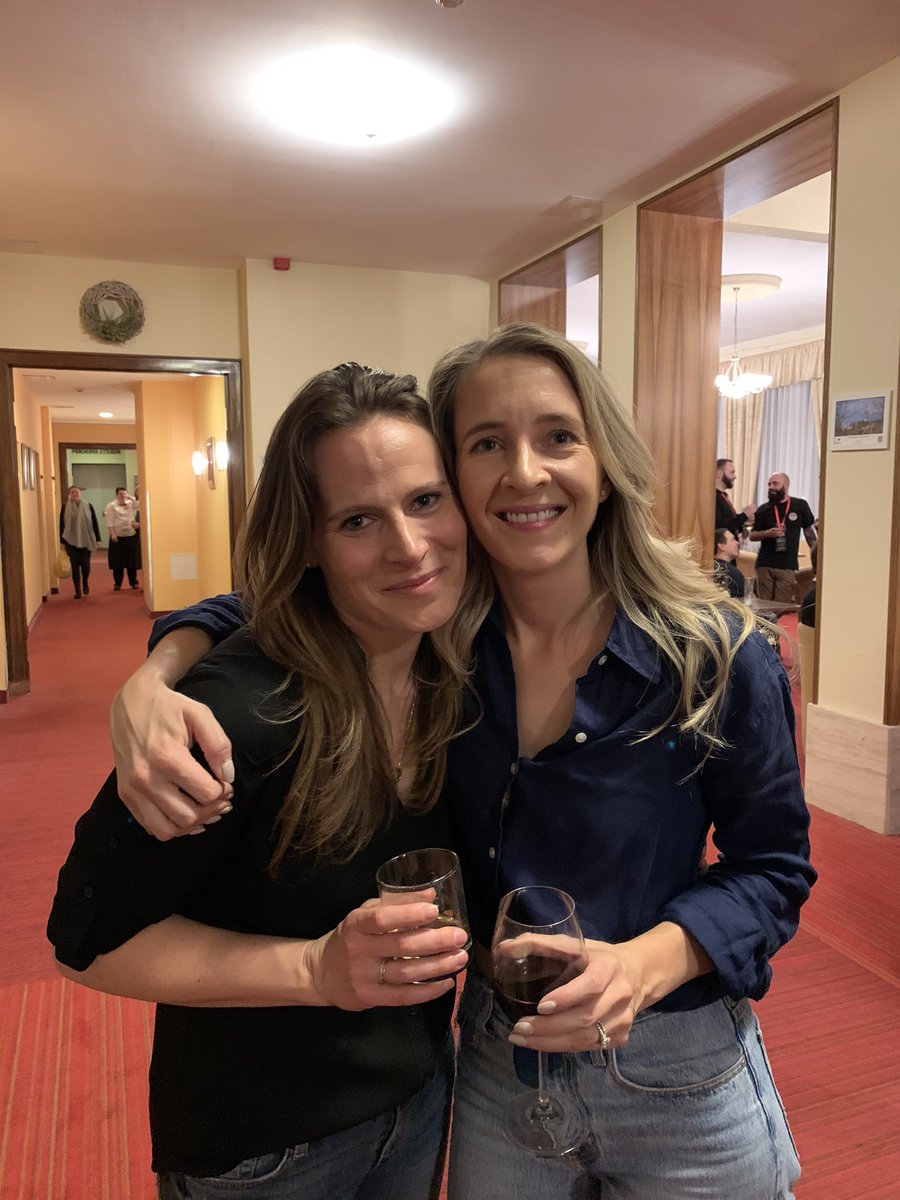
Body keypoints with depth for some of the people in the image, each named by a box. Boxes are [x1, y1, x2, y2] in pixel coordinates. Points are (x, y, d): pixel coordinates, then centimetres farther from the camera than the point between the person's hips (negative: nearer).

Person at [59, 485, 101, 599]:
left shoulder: (88, 505, 0)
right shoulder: (65, 507, 1)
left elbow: (94, 522, 2)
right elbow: (61, 525, 4)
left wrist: (97, 538, -1)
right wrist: (62, 541, 1)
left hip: (86, 540, 0)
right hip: (71, 541, 0)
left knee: (85, 564, 0)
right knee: (75, 566, 1)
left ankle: (85, 583, 29)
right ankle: (78, 590, 9)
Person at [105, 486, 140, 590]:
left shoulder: (131, 503, 11)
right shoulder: (111, 505, 1)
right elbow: (109, 521, -5)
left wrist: (131, 497, -4)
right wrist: (112, 534, -14)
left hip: (131, 535, 2)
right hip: (118, 536, -2)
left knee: (132, 561, 5)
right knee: (117, 562, 1)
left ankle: (134, 582, 14)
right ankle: (117, 584, 10)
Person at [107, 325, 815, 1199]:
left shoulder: (713, 653, -20)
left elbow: (773, 864, -9)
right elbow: (260, 611, -2)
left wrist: (647, 963, -27)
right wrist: (151, 681, -23)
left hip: (679, 1083, -2)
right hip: (495, 1059, 2)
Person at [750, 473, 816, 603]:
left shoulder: (800, 506, 3)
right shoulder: (764, 509, 6)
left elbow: (809, 530, 11)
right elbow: (752, 536, 9)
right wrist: (767, 533, -11)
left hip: (788, 567, -1)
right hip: (764, 565, 2)